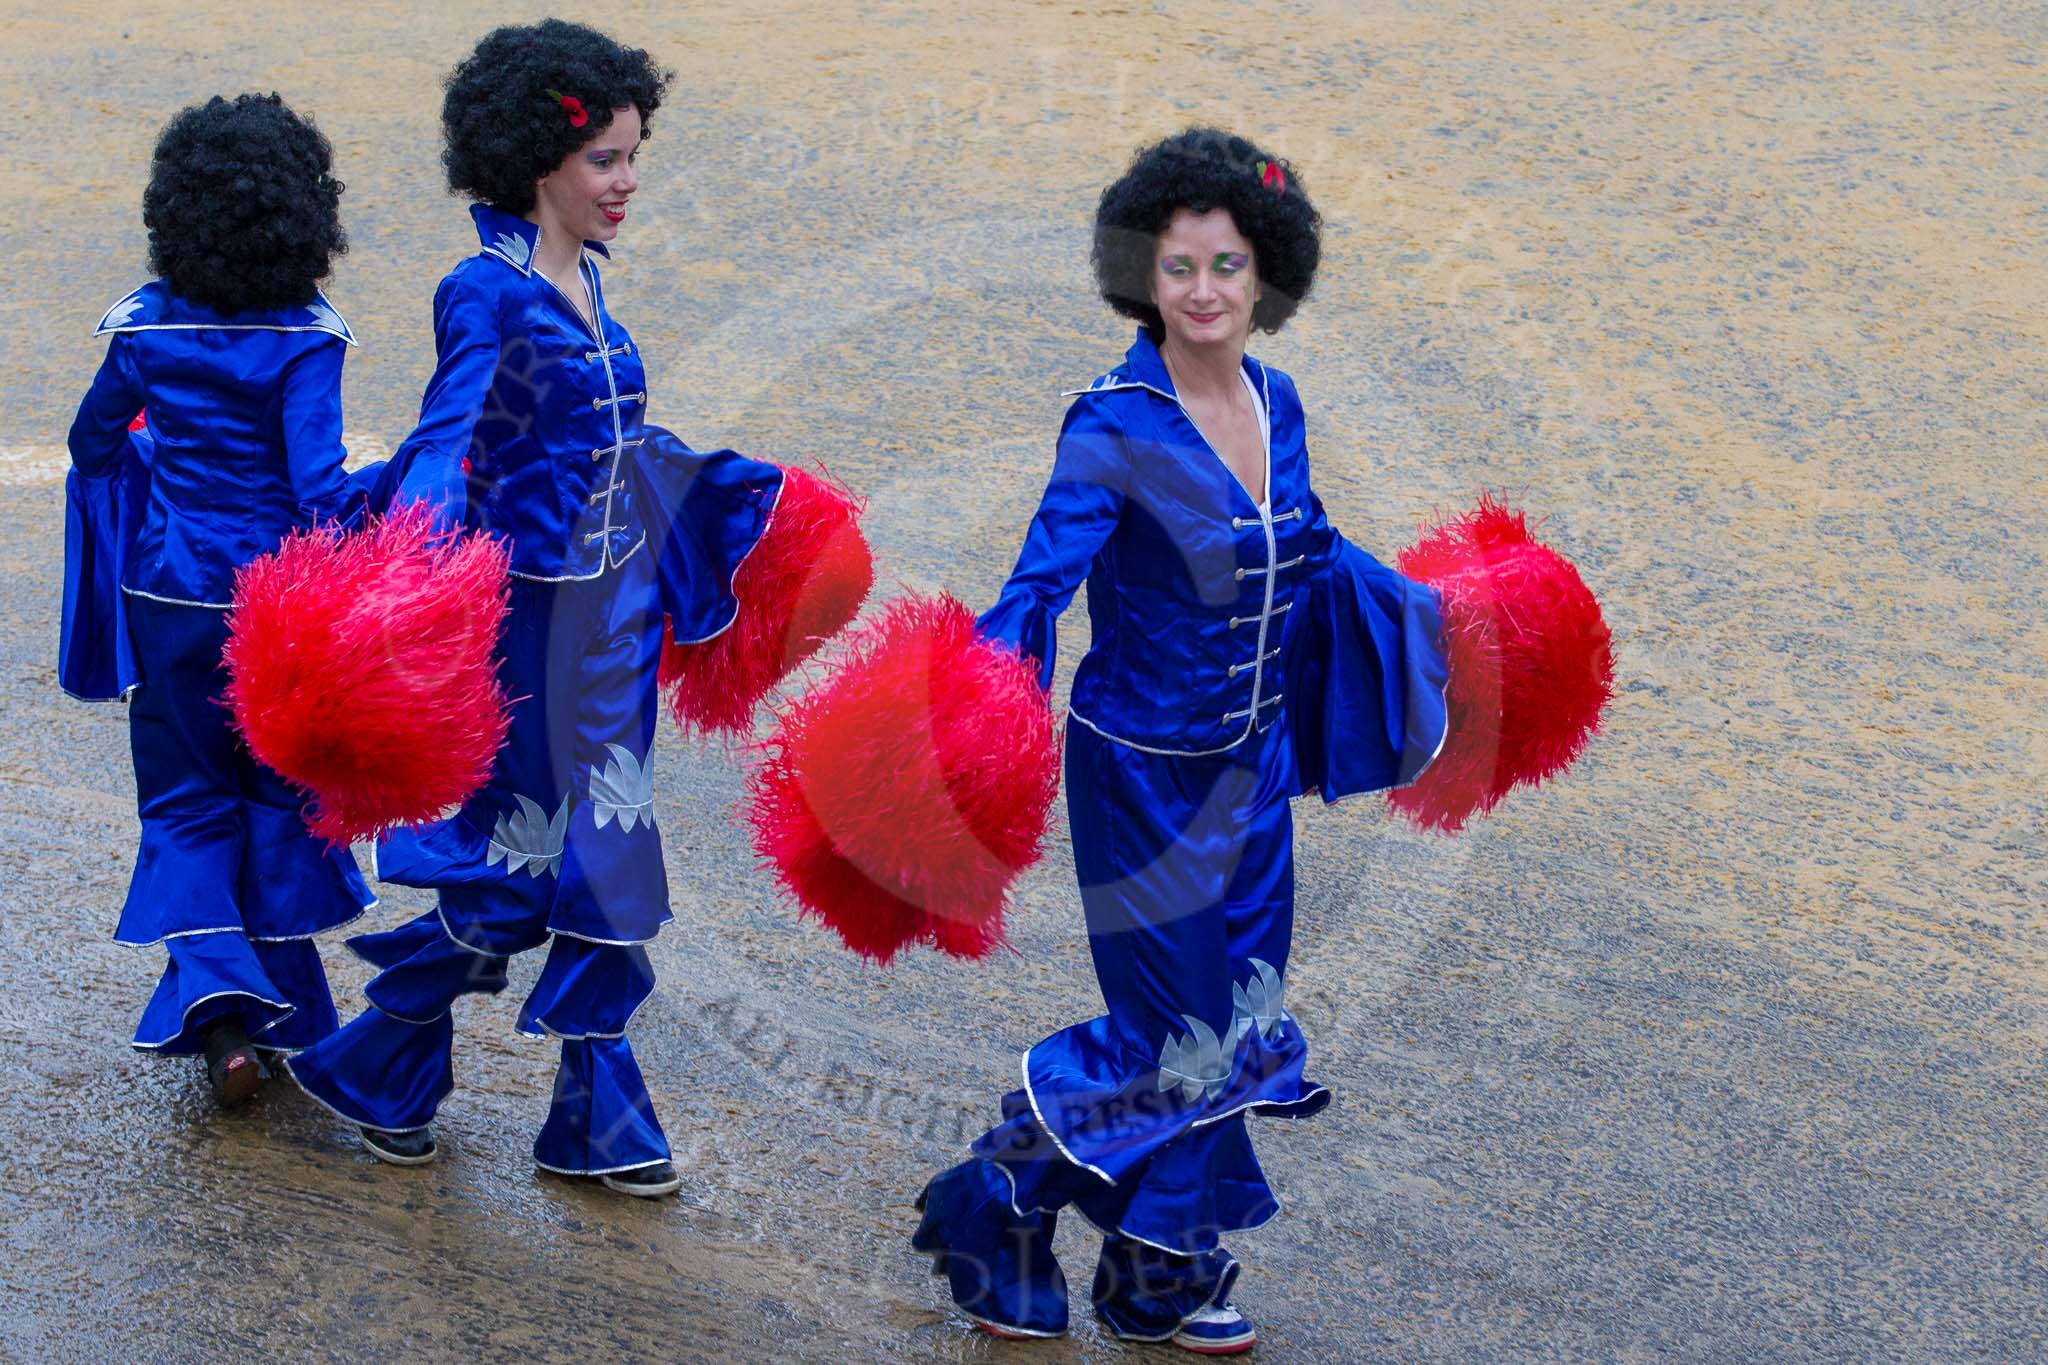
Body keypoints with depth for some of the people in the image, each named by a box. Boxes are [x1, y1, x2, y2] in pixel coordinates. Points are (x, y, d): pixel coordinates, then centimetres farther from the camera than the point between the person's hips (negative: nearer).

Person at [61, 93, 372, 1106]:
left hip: (171, 595, 2)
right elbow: (319, 488, -22)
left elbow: (93, 441, 11)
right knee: (282, 798, 15)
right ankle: (282, 1012, 23)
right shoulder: (304, 341, -15)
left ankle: (213, 990, -6)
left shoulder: (147, 327, -4)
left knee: (188, 802, 13)